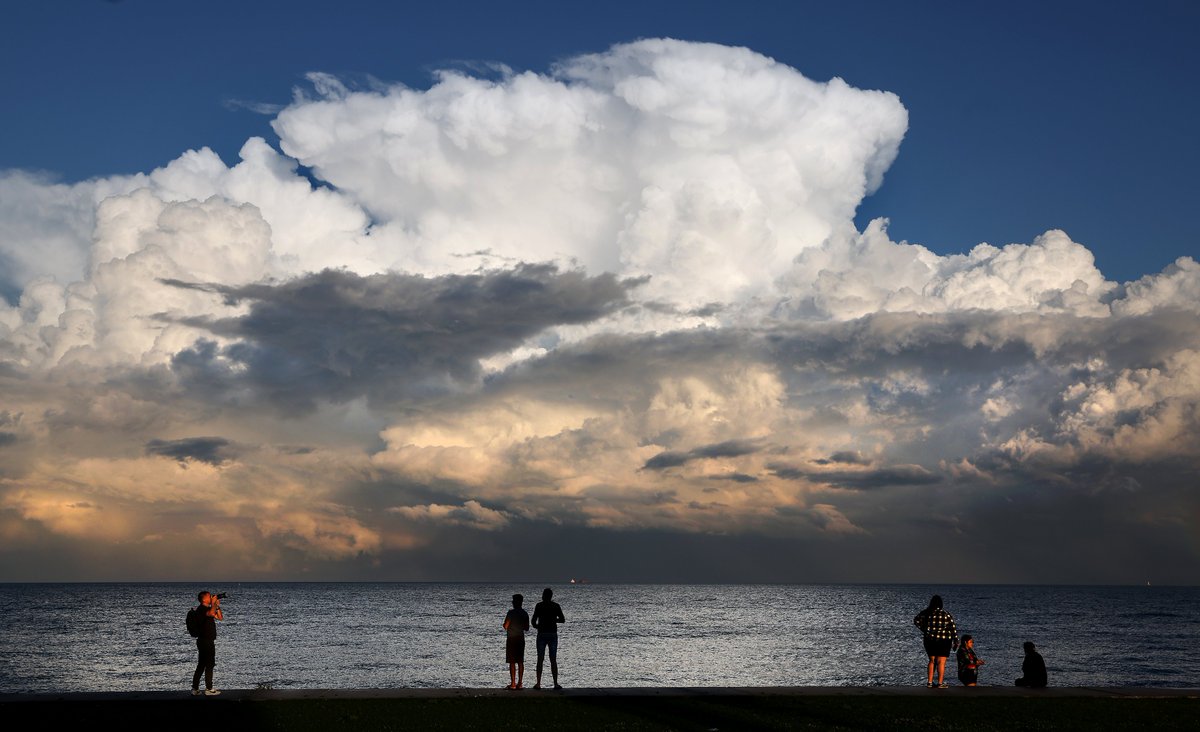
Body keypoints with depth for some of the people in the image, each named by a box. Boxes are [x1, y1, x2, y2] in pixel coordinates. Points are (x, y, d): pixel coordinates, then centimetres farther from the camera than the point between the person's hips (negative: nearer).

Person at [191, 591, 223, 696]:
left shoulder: (208, 608, 17)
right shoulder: (201, 609, -14)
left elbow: (220, 617, 18)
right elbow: (211, 613, -35)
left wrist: (217, 605, 9)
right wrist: (213, 603, -21)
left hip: (208, 641, 10)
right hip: (206, 641, -10)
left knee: (201, 665, 11)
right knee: (209, 665, -5)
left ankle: (195, 689, 14)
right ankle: (209, 689, -2)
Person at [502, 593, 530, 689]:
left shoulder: (511, 612, -11)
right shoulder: (525, 614, 6)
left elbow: (505, 626, -12)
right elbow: (527, 628, 11)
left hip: (512, 639, -5)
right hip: (521, 639, 5)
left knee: (512, 662, -3)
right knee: (520, 662, 8)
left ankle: (513, 683, -6)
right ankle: (520, 683, 7)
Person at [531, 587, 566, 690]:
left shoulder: (539, 605, -5)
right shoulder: (556, 606, 2)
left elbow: (533, 620, -9)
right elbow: (562, 620, 5)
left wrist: (536, 626, 12)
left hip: (542, 634, -2)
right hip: (553, 634, 2)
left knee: (540, 660, 4)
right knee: (553, 660, 6)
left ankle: (538, 683, 1)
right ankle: (555, 683, 2)